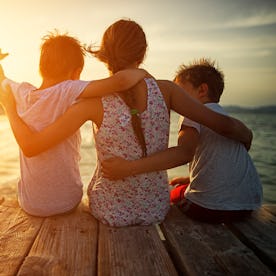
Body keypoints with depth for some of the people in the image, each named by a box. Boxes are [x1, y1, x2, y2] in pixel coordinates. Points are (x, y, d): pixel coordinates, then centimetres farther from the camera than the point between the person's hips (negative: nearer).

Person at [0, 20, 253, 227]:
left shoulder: (94, 100, -19)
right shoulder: (165, 90, -14)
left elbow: (31, 145, -17)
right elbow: (223, 124, -11)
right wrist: (246, 136, 11)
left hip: (110, 212, -1)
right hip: (156, 209, 2)